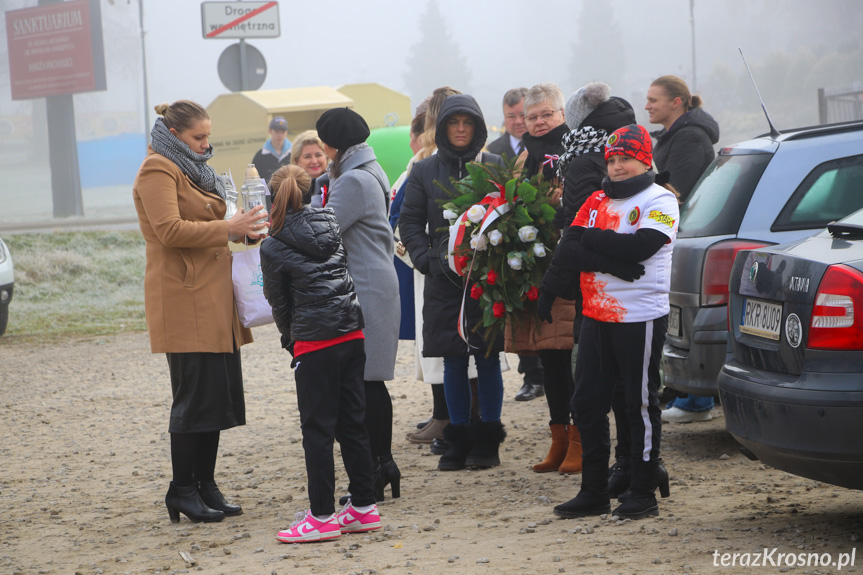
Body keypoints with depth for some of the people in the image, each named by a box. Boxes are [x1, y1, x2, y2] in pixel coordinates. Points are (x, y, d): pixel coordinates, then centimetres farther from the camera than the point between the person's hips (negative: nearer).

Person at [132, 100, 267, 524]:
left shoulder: (191, 171, 23)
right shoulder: (157, 171, -8)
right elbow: (170, 230, -20)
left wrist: (242, 229, 13)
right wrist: (229, 227, -19)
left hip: (213, 299, 9)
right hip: (184, 302, -9)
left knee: (218, 394, 7)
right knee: (195, 396, -8)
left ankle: (205, 485, 13)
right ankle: (182, 491, -2)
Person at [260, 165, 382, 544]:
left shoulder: (273, 248, -7)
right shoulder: (330, 224, 9)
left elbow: (278, 303, 3)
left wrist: (291, 339, 20)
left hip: (314, 343, -6)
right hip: (352, 334, 6)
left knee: (317, 429, -1)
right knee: (352, 423, 12)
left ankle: (322, 516, 1)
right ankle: (364, 507, 16)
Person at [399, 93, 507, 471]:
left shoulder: (495, 166, 4)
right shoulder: (425, 172, 7)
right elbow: (409, 223, 9)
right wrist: (427, 261, -5)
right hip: (444, 280, 1)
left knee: (488, 358, 1)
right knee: (453, 361, 5)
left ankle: (487, 441, 9)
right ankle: (459, 442, 12)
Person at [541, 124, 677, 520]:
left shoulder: (660, 200, -4)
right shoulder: (597, 201, 15)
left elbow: (640, 246, -21)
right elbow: (566, 252, 2)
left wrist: (592, 239, -9)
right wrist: (613, 260, -15)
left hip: (640, 319, -7)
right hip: (596, 316, 7)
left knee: (640, 405, -1)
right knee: (587, 404, 8)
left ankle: (644, 494, 7)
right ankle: (593, 492, 16)